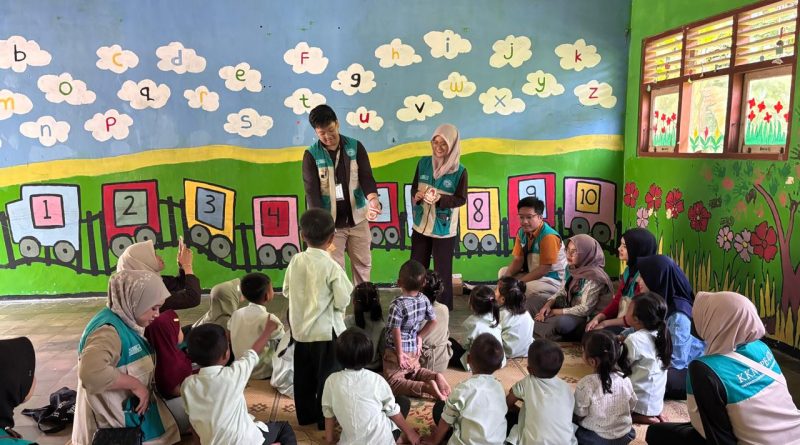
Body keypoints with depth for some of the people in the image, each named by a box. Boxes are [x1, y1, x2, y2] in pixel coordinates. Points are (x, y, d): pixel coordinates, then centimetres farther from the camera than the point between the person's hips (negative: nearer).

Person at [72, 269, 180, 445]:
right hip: (116, 428, -9)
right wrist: (135, 384, -31)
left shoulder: (127, 323, 5)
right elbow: (91, 372, -42)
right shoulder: (108, 330, -24)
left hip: (137, 416, 9)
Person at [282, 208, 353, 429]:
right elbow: (343, 301, -16)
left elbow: (286, 291, 6)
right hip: (326, 330, -5)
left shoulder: (296, 261, -5)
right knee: (327, 375, 10)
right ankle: (325, 419, 20)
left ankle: (306, 415, 31)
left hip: (300, 328, 5)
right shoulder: (331, 266, -20)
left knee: (303, 374, 18)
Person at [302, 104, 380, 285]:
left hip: (357, 219, 2)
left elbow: (366, 177, -9)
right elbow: (312, 192, -13)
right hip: (330, 222, -2)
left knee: (363, 264, 15)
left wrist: (373, 199, -32)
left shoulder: (355, 147, -3)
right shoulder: (311, 155, -8)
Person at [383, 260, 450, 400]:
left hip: (397, 350, -7)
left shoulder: (397, 305, -24)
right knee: (415, 371, 31)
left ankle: (426, 387, -21)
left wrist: (399, 354, -15)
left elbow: (396, 331, -23)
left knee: (392, 382, -3)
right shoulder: (424, 299, -5)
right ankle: (435, 377, 2)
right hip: (414, 350, 7)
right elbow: (433, 321, 4)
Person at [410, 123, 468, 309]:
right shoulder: (423, 163, -2)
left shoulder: (459, 171, -12)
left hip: (444, 229, -4)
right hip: (421, 226, 4)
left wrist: (440, 199, -26)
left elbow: (461, 199, -9)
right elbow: (414, 187, 6)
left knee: (442, 271, 7)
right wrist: (417, 195, -17)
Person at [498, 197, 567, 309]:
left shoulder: (548, 236, -23)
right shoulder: (522, 232, 1)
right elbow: (518, 260, 3)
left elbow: (544, 268, -24)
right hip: (533, 275, 9)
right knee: (503, 272, 7)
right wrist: (507, 276, -17)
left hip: (552, 279, -9)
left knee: (526, 289, -34)